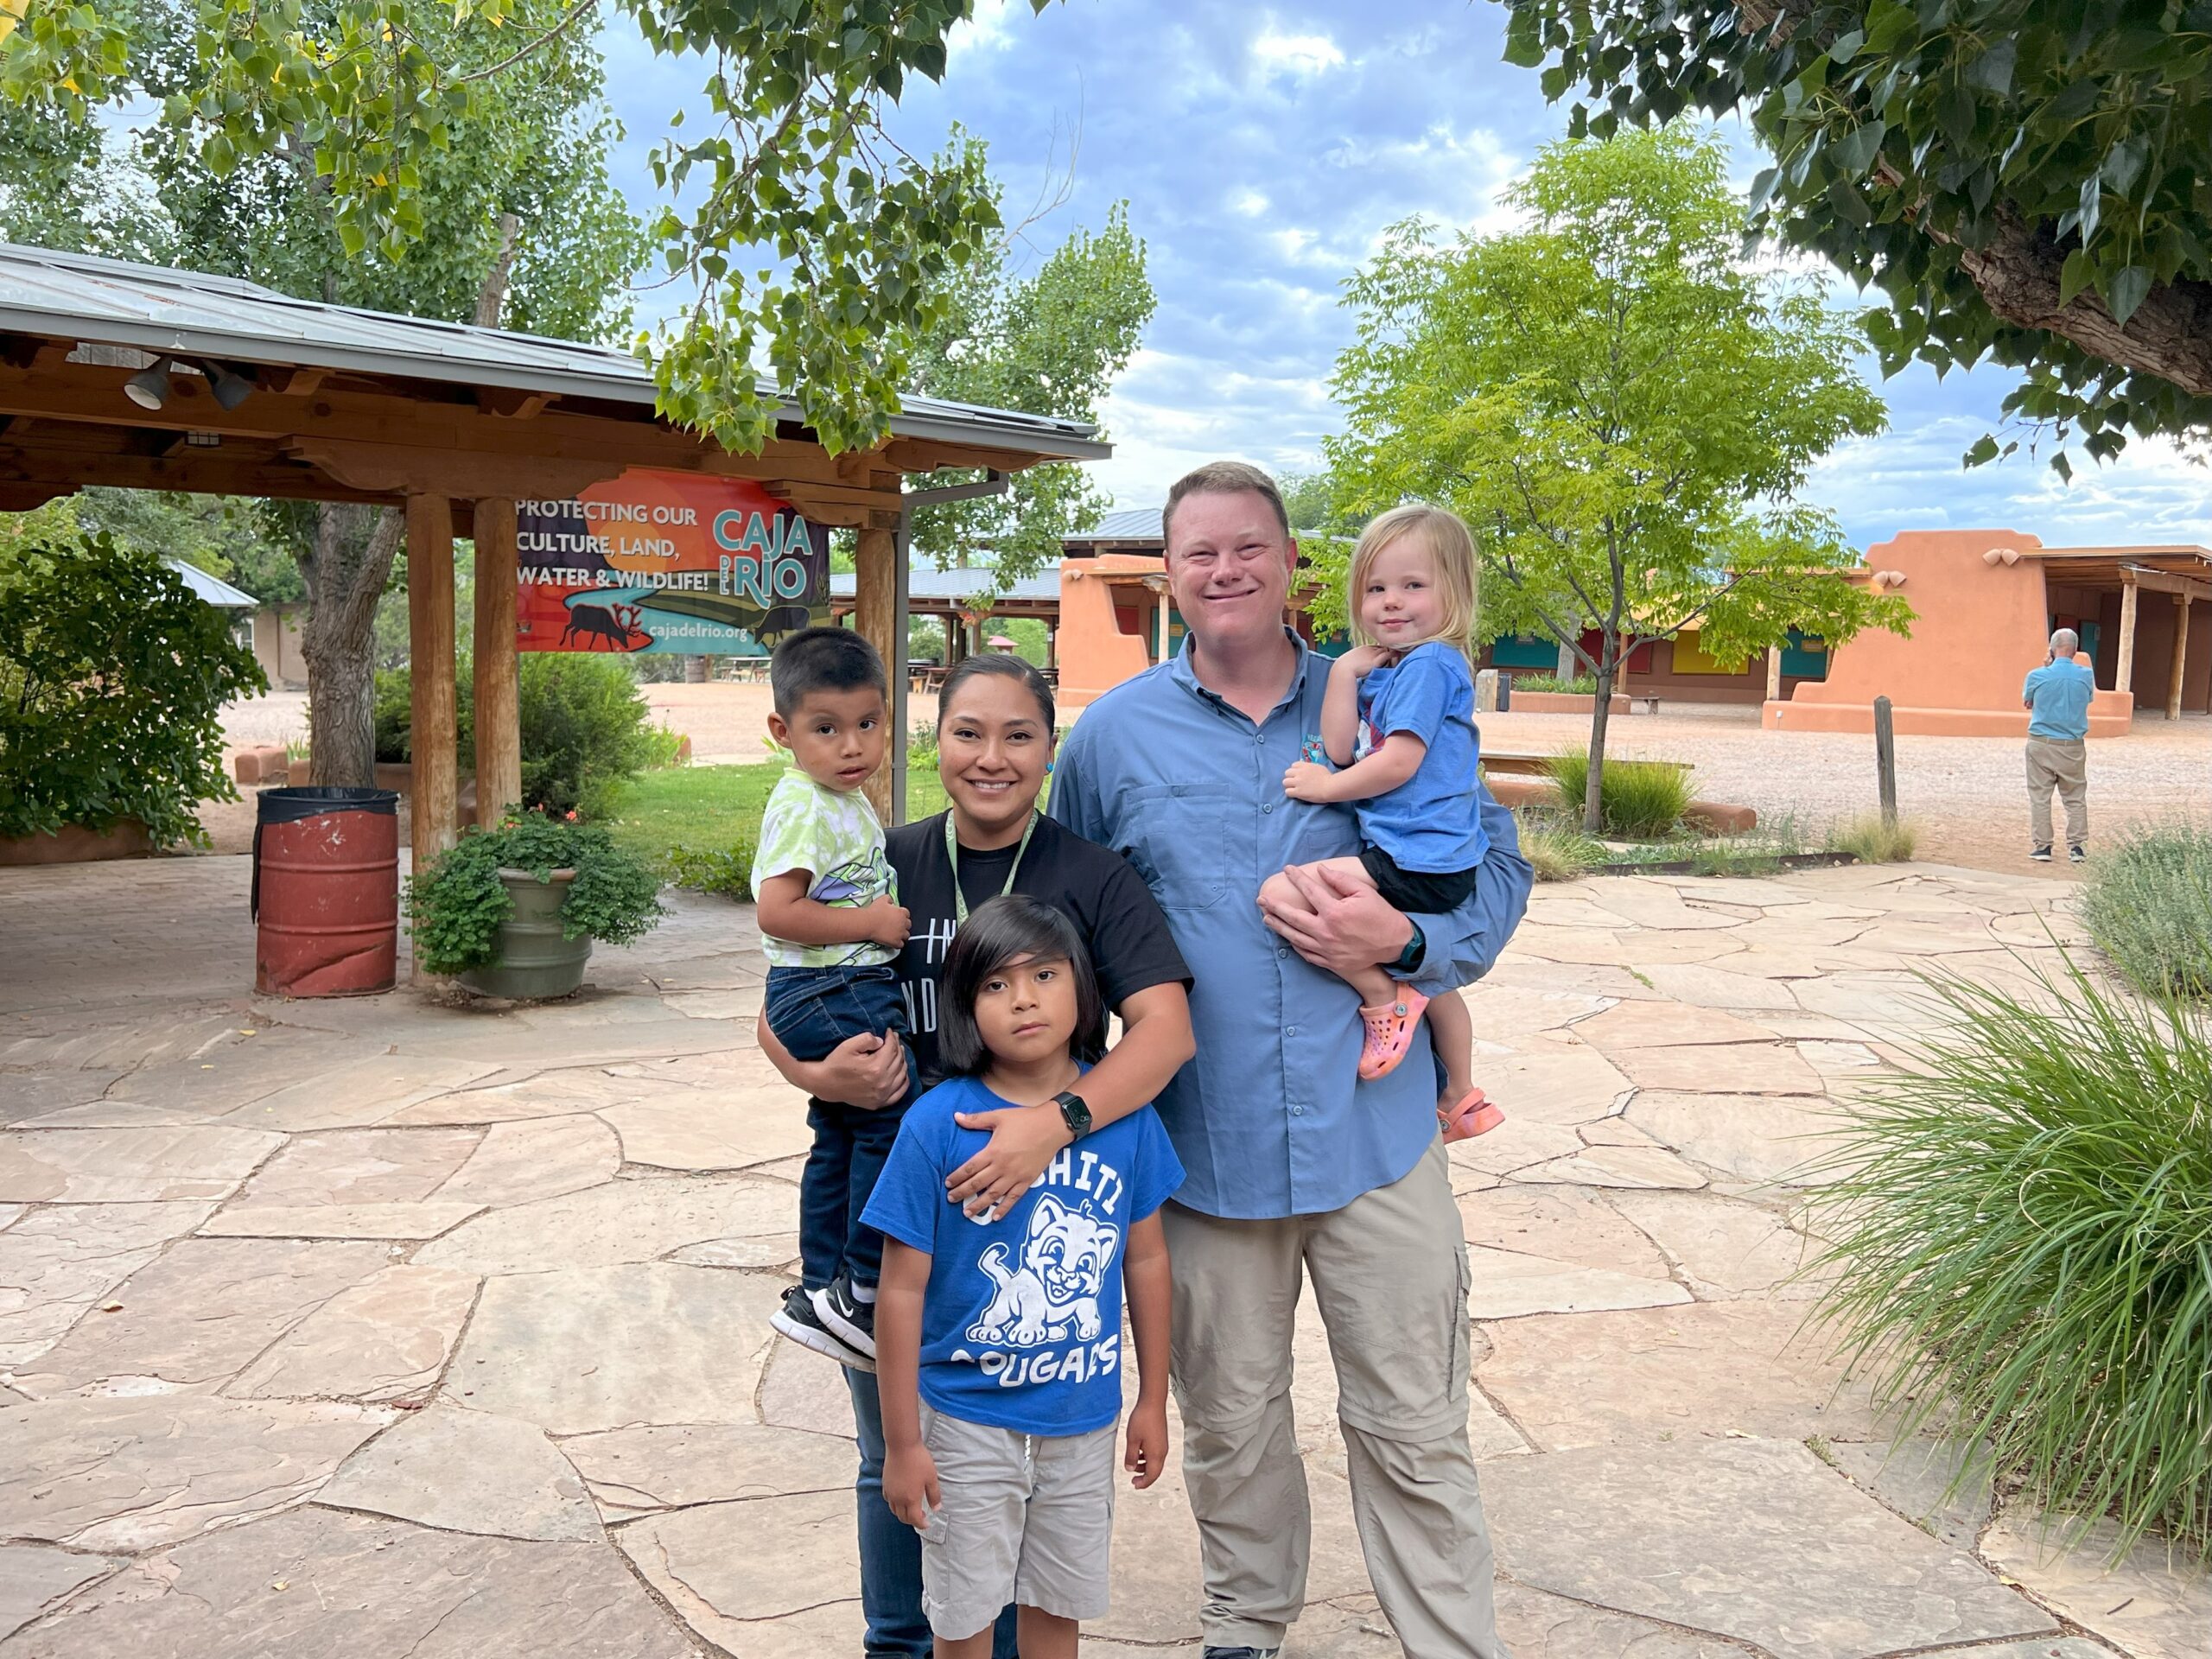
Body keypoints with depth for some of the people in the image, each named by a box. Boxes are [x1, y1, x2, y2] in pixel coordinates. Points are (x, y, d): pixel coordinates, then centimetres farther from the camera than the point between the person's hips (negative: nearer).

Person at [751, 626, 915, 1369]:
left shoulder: (847, 801, 12)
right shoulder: (805, 807, -19)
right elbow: (778, 912, -27)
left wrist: (884, 912, 9)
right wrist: (874, 923, -22)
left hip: (854, 991, 11)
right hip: (829, 994, -11)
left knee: (841, 1138, 18)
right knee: (897, 1118, -12)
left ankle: (821, 1292, 30)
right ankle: (859, 1293, -4)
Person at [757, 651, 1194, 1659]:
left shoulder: (1093, 879, -6)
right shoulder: (884, 866, 1)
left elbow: (1165, 1027, -17)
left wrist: (1058, 1120, -33)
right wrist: (821, 1073, -17)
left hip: (1037, 1210, -2)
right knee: (895, 1459, 18)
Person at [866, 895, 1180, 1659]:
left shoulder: (1126, 1113, -9)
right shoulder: (936, 1125, -18)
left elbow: (1146, 1258, 2)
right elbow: (903, 1291, -12)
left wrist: (1153, 1400, 8)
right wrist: (901, 1444, -8)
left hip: (1085, 1418, 3)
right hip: (967, 1420, -2)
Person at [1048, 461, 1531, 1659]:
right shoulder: (1115, 734, 4)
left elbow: (1497, 866, 6)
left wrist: (1403, 940, -13)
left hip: (1374, 1131, -1)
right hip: (1205, 1144, 1)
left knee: (1415, 1424, 7)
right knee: (1231, 1424, 17)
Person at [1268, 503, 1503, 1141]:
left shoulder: (1429, 663, -13)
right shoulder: (1383, 672, 13)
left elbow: (1400, 762, -21)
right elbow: (1340, 749, 3)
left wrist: (1326, 787, -11)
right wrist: (1345, 672, -4)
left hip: (1414, 863, -11)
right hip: (1435, 864, 11)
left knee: (1282, 893, -22)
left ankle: (1384, 998, -10)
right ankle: (1461, 1099, 49)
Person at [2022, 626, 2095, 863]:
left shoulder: (2037, 676, -10)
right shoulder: (2086, 676, -4)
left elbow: (2026, 703, 9)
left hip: (2042, 745, -2)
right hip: (2073, 747, 2)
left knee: (2039, 797, 5)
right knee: (2076, 798, 10)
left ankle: (2041, 846, 4)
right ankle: (2077, 846, 9)